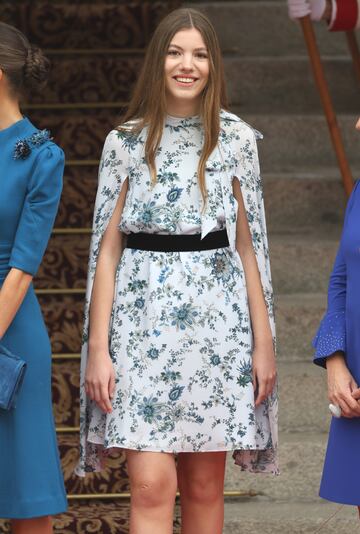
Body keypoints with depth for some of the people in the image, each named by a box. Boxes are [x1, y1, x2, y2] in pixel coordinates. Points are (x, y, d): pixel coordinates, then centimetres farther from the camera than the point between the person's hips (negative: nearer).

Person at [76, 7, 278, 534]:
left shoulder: (235, 139, 5)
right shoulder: (126, 142, 4)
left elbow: (248, 245, 7)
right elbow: (107, 248, 3)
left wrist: (263, 341, 3)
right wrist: (98, 348, -3)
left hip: (216, 320, 1)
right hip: (144, 325, -1)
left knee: (204, 485, 6)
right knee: (152, 486, -9)